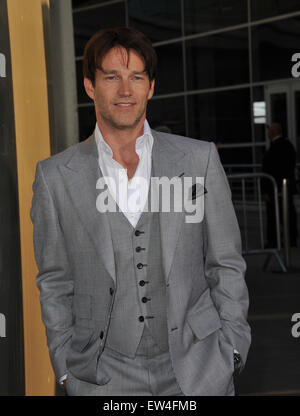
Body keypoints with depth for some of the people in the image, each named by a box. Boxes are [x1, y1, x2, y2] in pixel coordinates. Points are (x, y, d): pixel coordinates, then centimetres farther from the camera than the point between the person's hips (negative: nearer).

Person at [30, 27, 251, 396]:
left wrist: (232, 351, 1)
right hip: (103, 377, 0)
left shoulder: (200, 159, -1)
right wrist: (66, 368, 3)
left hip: (197, 367, 1)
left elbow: (226, 265, 3)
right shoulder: (55, 176, -2)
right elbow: (54, 283, 4)